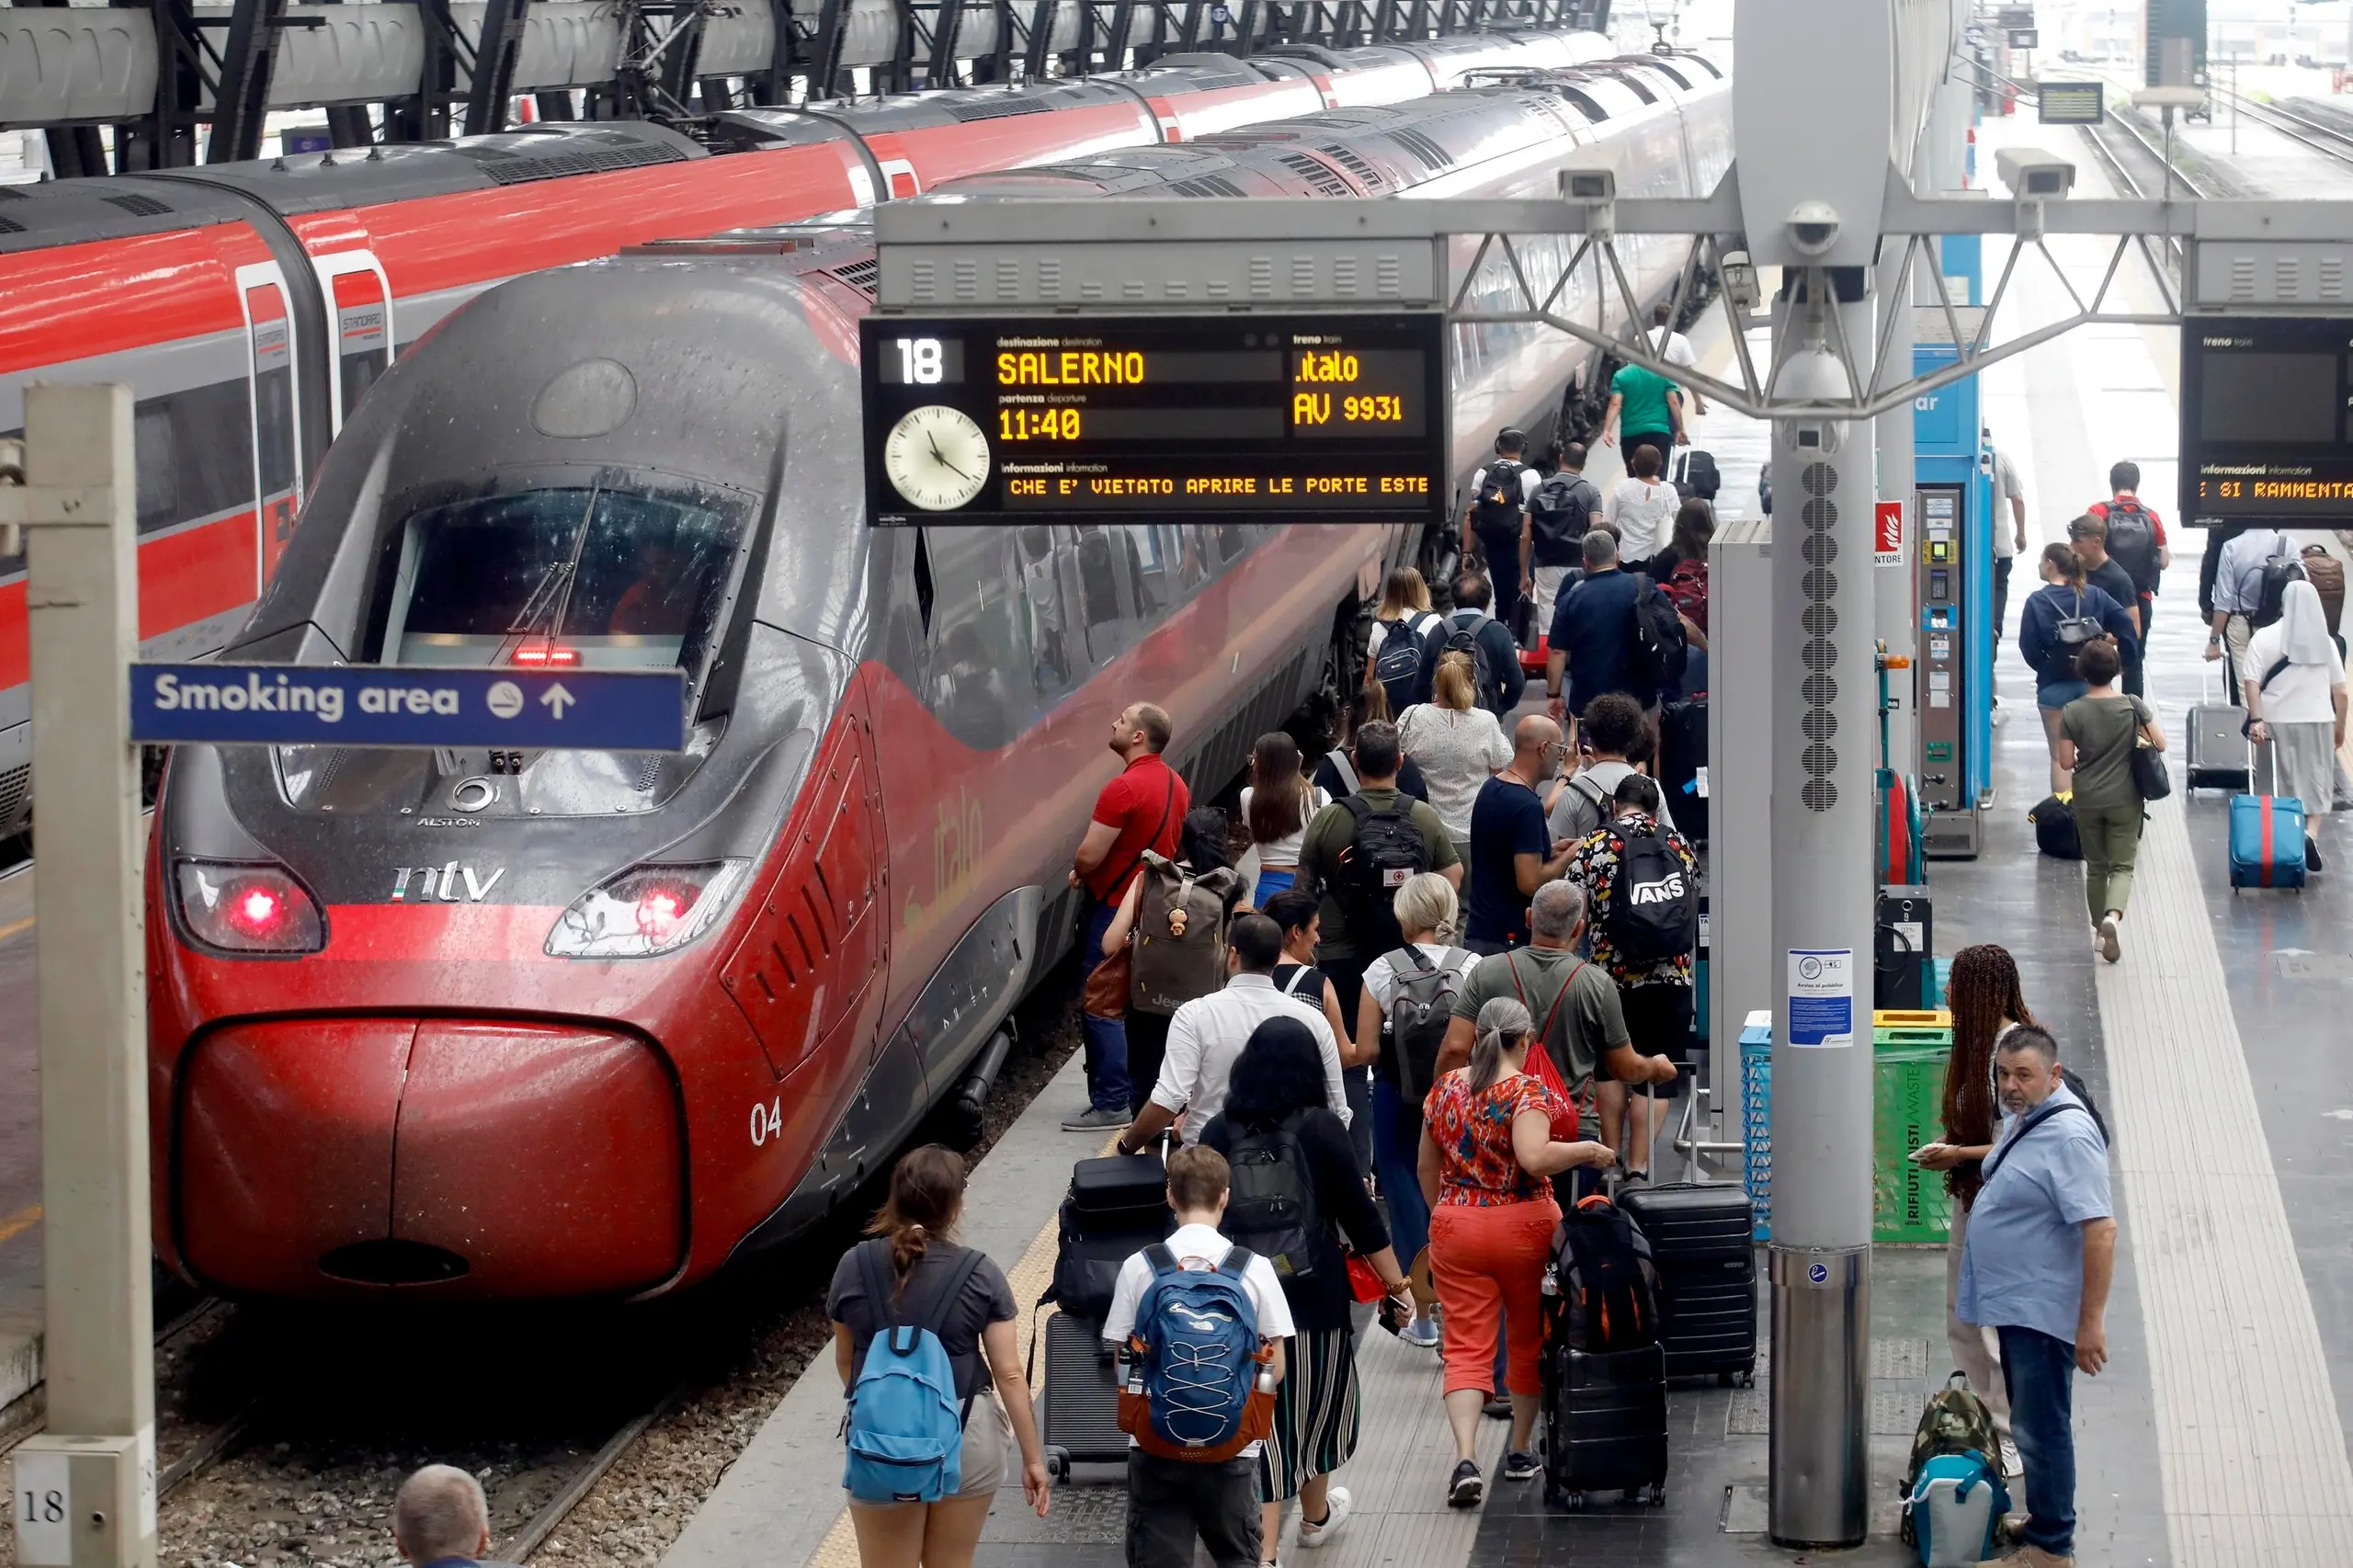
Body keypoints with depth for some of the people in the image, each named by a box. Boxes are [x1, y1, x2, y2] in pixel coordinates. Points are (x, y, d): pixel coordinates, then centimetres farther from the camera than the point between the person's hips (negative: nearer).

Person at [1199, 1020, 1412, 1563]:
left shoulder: (1219, 1133, -3)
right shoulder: (1320, 1130, -9)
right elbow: (1360, 1216, -7)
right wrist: (1395, 1280, 2)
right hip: (1314, 1289, -1)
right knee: (1318, 1399, 21)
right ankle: (1315, 1515, 42)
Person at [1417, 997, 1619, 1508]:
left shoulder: (1444, 1090, 3)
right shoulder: (1529, 1091, -12)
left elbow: (1427, 1168, 12)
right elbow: (1534, 1157, -27)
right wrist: (1586, 1150, -13)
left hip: (1456, 1229, 3)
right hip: (1524, 1228, -2)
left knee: (1466, 1348, 0)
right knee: (1529, 1341, 17)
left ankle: (1466, 1458, -18)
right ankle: (1520, 1453, 27)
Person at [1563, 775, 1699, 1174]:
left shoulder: (1593, 846, -3)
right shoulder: (1679, 845, 5)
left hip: (1612, 973, -1)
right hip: (1671, 975, 1)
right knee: (1655, 1074, 3)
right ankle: (1638, 1167, -2)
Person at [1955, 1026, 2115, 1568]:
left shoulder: (2068, 1137, -24)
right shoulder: (2022, 1119, 8)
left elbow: (2100, 1230, -27)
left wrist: (2092, 1321, -28)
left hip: (2043, 1313, -10)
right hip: (2013, 1306, 10)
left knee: (2040, 1431, -4)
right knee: (2028, 1425, 20)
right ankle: (2040, 1518, 32)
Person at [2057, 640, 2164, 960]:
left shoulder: (2072, 713, -9)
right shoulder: (2132, 706, -9)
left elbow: (2065, 762, -6)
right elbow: (2160, 744, -6)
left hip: (2087, 801, 1)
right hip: (2124, 799, -1)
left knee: (2095, 867, 16)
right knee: (2122, 866, 1)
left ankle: (2099, 932, 23)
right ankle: (2113, 917, -25)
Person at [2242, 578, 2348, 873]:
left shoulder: (2264, 638, -4)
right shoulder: (2326, 642, 2)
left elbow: (2251, 681, -14)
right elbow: (2340, 691, 5)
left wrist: (2256, 719, -14)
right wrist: (2339, 727, 16)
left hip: (2278, 721, -1)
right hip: (2318, 721, 1)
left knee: (2284, 784, 12)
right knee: (2317, 782, 8)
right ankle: (2311, 832, -15)